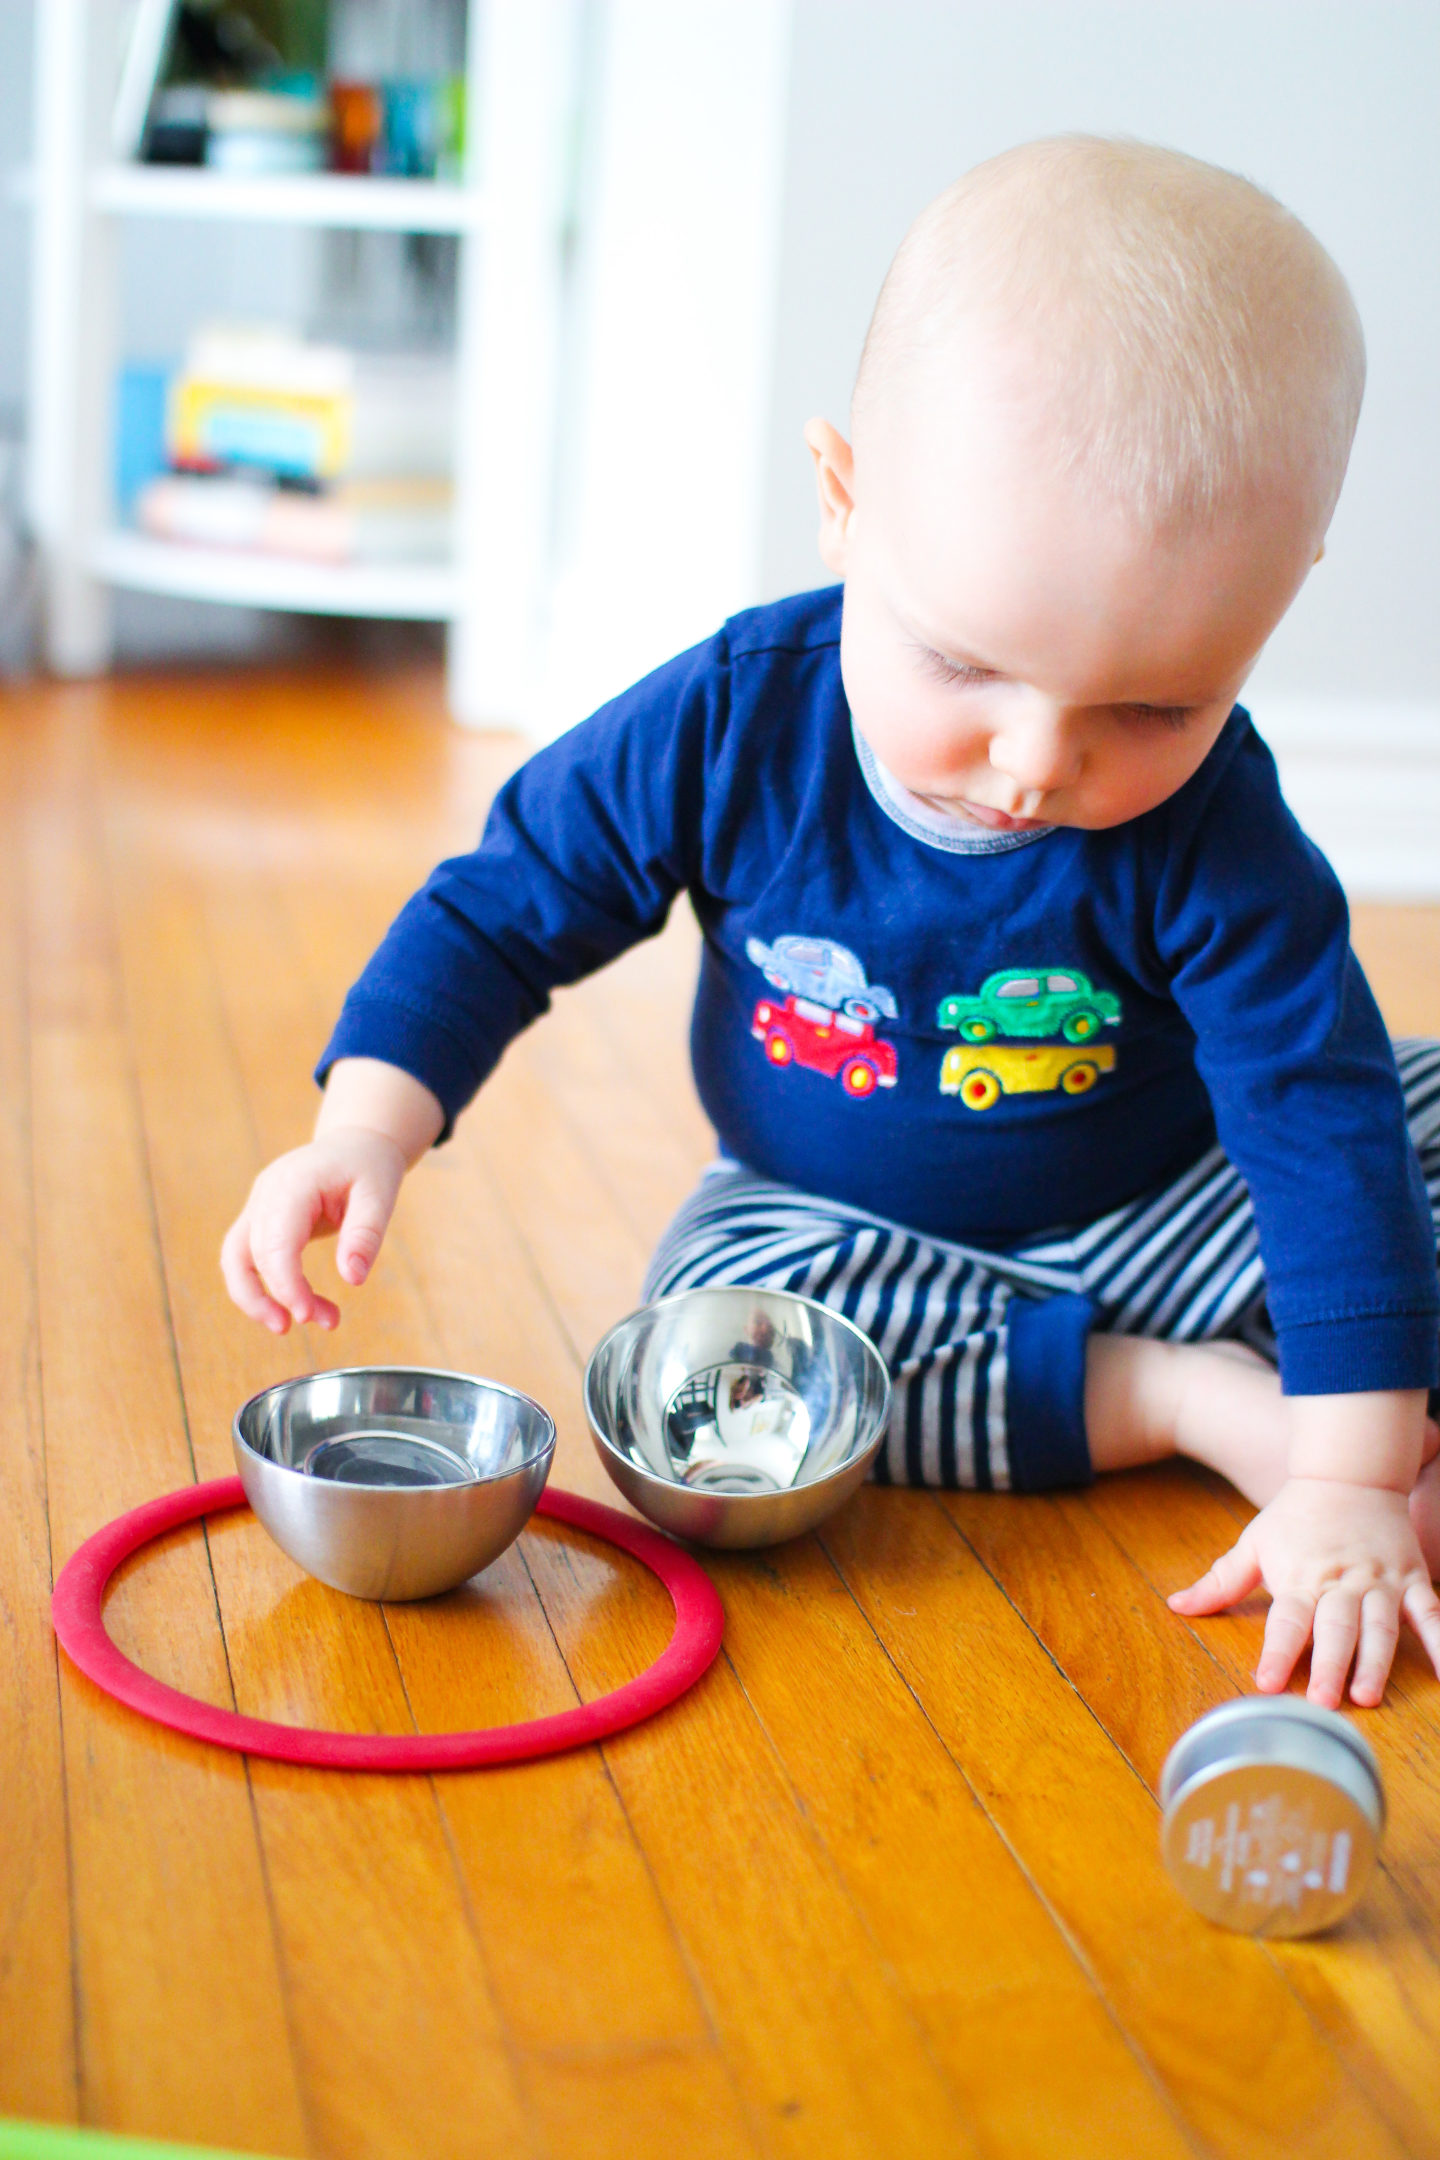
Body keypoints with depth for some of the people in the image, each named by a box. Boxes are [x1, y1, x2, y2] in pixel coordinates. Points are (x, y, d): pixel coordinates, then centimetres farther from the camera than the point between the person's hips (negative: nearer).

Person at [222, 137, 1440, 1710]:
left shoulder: (1208, 834, -26)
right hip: (838, 1225, 1)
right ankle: (1188, 1403, -24)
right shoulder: (730, 724, -23)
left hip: (1159, 1216, -1)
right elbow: (501, 908, -11)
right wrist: (366, 1133, -25)